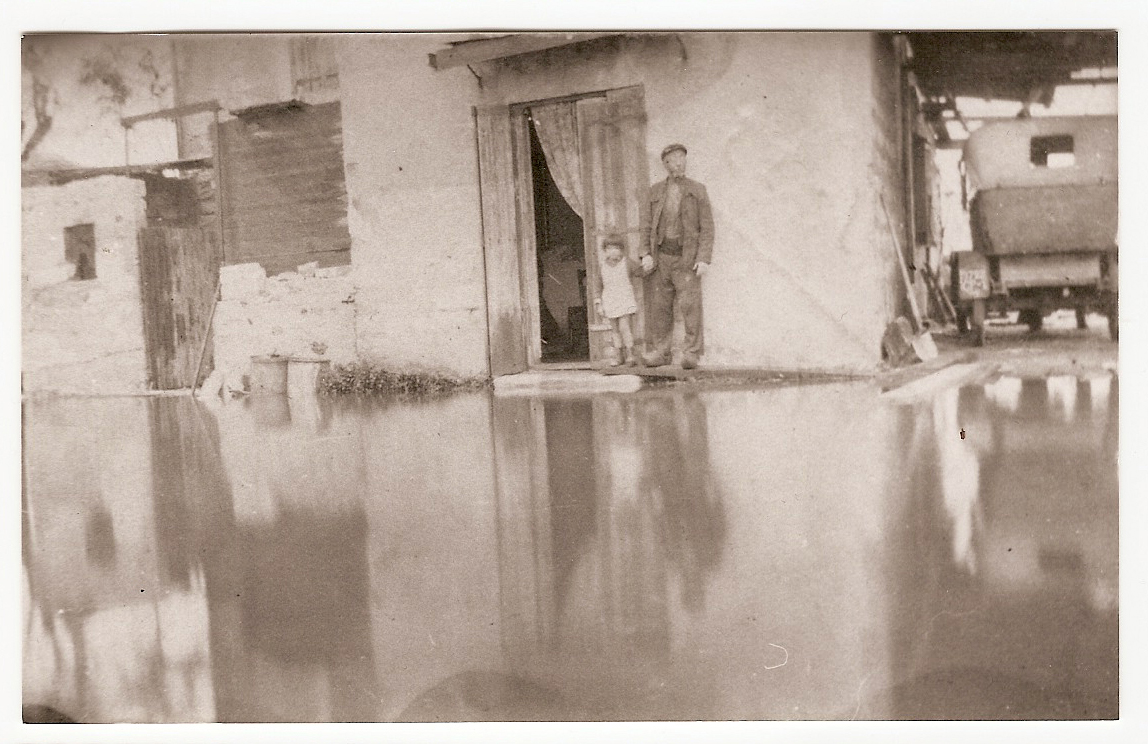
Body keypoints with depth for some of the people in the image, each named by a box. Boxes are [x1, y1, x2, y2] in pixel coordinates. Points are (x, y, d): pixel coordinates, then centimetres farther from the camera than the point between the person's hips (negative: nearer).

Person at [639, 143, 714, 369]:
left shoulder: (697, 190, 6)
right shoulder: (656, 190, 12)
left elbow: (707, 227, 1)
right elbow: (646, 224, 12)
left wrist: (704, 259, -9)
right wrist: (645, 254, -1)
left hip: (687, 257, -3)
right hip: (661, 256, 3)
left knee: (690, 305, -8)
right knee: (659, 306, 3)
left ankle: (691, 353, -5)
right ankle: (660, 351, 10)